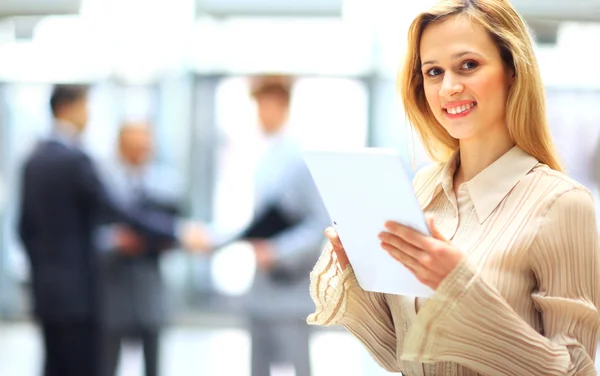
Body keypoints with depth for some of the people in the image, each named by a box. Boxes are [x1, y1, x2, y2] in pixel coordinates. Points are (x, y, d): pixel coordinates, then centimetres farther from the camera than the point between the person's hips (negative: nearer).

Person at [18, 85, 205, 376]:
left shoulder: (34, 160, 10)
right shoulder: (75, 160, -16)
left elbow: (26, 226, 14)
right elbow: (118, 212, -20)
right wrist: (178, 234, -17)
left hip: (46, 288, 9)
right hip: (76, 290, -9)